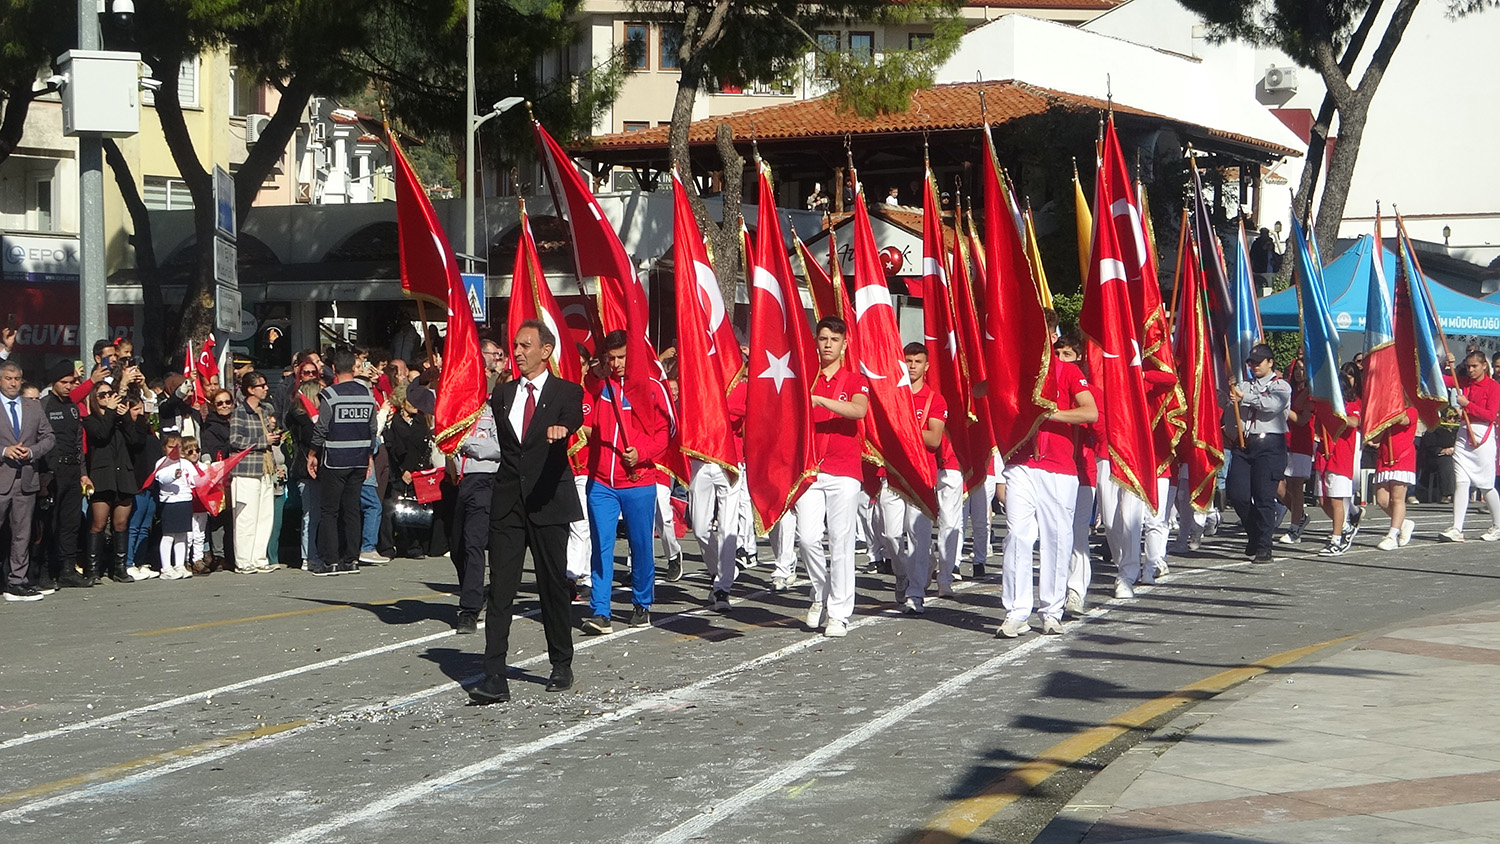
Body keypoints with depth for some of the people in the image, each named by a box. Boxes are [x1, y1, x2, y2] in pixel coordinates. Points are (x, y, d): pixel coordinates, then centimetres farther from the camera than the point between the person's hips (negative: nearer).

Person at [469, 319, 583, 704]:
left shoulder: (567, 392, 1)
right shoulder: (503, 394, 14)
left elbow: (575, 422, -20)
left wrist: (561, 429, -40)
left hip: (549, 501, -3)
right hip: (507, 502, 3)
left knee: (554, 585, 7)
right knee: (500, 589, -5)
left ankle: (561, 666, 23)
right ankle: (494, 677, -9)